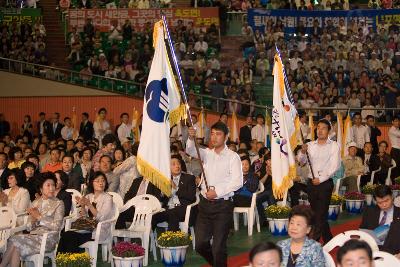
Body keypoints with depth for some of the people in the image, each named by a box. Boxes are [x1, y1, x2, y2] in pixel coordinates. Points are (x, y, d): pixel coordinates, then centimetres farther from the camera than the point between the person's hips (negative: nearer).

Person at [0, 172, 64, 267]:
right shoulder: (35, 203, 16)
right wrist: (33, 219, -7)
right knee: (16, 248, -29)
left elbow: (57, 226, -9)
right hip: (33, 236, 4)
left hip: (48, 239, -4)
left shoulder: (58, 203, 2)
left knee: (15, 240, -24)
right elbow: (29, 227, 14)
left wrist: (39, 217, -10)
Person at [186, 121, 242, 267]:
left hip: (223, 205, -5)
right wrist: (191, 139, -27)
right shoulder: (207, 153, 10)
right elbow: (191, 151, -7)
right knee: (200, 245, 9)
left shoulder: (233, 157, -4)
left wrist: (217, 191, -17)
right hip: (205, 204, 5)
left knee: (218, 247, -2)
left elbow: (237, 182, -12)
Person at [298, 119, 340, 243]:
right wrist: (302, 152, -15)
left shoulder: (334, 146, -1)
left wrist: (321, 179, -15)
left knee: (321, 213, -8)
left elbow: (335, 166, -9)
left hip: (325, 183, -5)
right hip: (311, 182, 5)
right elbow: (301, 161, 6)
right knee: (316, 212, 10)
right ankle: (328, 240, 22)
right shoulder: (310, 145, 11)